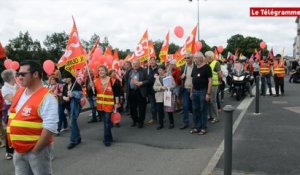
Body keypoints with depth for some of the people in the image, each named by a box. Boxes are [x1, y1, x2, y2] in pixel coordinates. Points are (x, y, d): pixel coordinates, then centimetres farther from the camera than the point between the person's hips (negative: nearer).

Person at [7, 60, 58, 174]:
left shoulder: (46, 97, -18)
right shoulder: (19, 92, 7)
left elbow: (49, 128, -23)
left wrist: (35, 150, -19)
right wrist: (13, 143, 11)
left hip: (38, 149, -7)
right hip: (18, 149, 7)